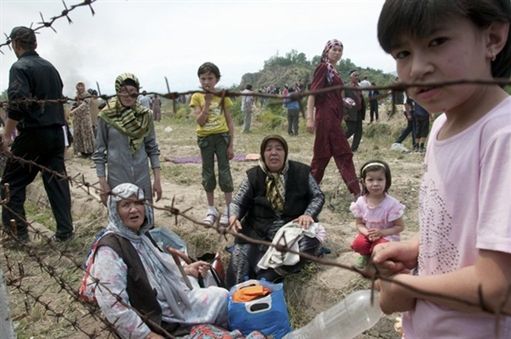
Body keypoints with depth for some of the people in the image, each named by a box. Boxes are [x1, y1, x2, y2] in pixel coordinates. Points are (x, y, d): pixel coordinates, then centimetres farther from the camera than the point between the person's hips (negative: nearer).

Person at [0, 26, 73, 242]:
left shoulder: (20, 67, -9)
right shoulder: (50, 67, 13)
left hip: (33, 134, -6)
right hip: (56, 133, 7)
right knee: (57, 182, 8)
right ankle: (65, 231, 9)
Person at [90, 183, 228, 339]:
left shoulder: (141, 234, 2)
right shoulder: (109, 250, -26)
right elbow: (112, 304, -30)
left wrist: (186, 268, 10)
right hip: (160, 319, -8)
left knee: (222, 296, 14)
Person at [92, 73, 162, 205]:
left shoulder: (145, 115, -1)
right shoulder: (106, 116, -6)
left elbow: (152, 148, 4)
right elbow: (99, 152, -1)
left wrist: (157, 179, 0)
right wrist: (103, 183, -5)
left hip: (142, 178, 2)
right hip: (117, 179, -2)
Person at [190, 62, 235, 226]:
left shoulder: (223, 96, -1)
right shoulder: (197, 97, -1)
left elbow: (229, 122, 1)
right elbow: (200, 121, -11)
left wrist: (231, 145, -3)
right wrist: (207, 102, -19)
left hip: (222, 136, -1)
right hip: (205, 138, 1)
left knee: (224, 171, 0)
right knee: (208, 173, 8)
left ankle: (228, 209, 10)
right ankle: (211, 209, 20)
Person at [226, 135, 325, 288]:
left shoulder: (301, 171, 4)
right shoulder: (253, 175, 6)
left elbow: (318, 196, 8)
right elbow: (238, 203, 6)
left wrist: (308, 214, -13)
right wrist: (233, 216, -18)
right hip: (259, 229, 1)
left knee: (309, 240, -33)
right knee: (241, 255, -26)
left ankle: (265, 278, -35)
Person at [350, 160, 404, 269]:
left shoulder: (392, 204, -21)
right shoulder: (361, 202, -11)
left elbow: (400, 227, -13)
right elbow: (359, 224, -1)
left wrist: (381, 232, -26)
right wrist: (367, 232, -23)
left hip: (387, 236, -3)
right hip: (368, 234, 3)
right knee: (358, 244, -27)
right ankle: (366, 255, 10)